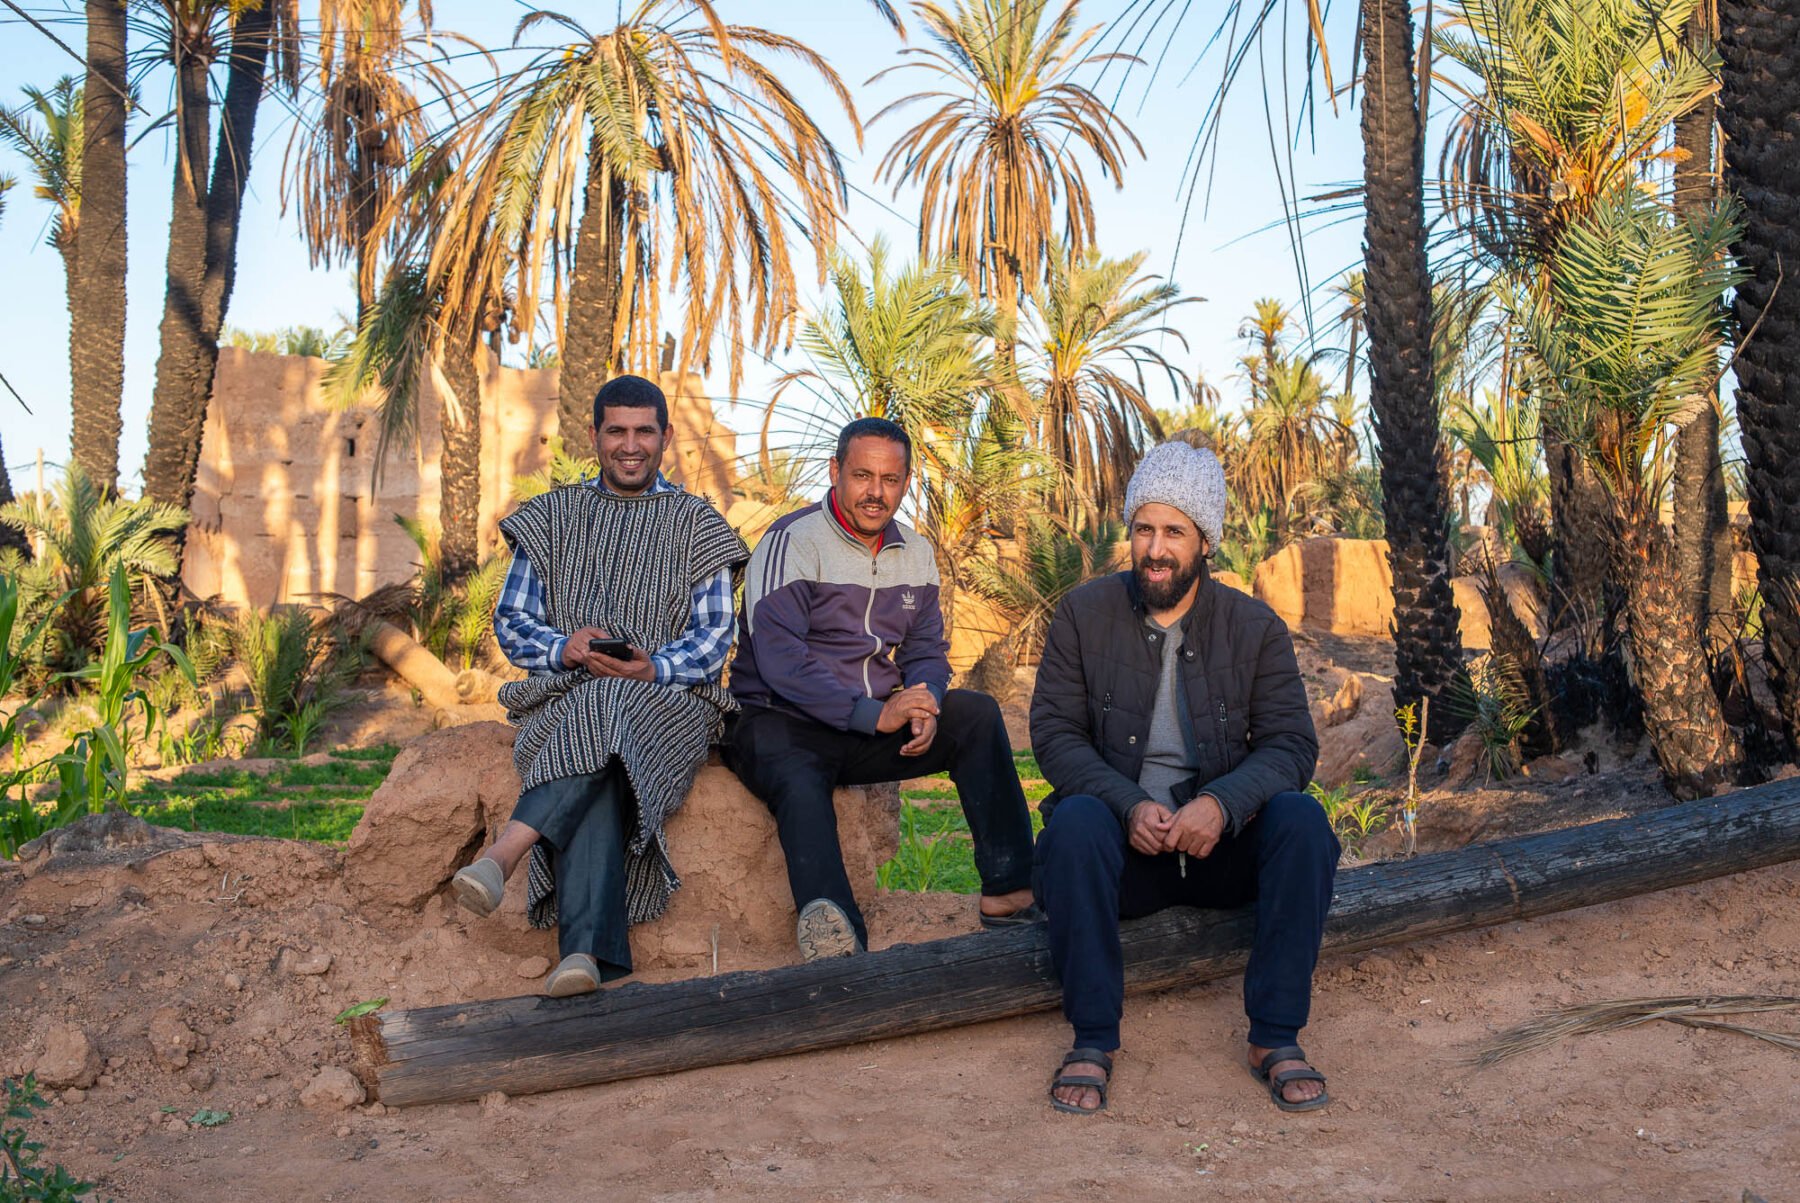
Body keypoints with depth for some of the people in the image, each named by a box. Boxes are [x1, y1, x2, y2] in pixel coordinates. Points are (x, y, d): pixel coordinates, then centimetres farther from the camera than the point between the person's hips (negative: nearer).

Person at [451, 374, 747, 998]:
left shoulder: (696, 524, 15)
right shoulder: (552, 517, 21)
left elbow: (713, 637, 6)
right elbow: (511, 622, 15)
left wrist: (654, 667, -16)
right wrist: (565, 647, -8)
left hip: (667, 695, -1)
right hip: (563, 693, 1)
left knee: (607, 714, -39)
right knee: (599, 784, -35)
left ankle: (501, 854, -51)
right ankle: (589, 957, -51)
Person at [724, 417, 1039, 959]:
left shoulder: (914, 553, 12)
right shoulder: (792, 543, -10)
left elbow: (926, 650, 14)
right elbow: (779, 660, -19)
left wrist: (924, 707, -11)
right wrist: (873, 714, -26)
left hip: (873, 726, 6)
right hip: (782, 723, -5)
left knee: (976, 713, -15)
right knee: (802, 790, -37)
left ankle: (1008, 892, -19)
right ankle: (837, 941, -54)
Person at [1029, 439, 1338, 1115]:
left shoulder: (1255, 627, 3)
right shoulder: (1084, 614, 1)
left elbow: (1291, 744, -4)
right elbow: (1054, 733, -6)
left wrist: (1222, 803, -25)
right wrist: (1130, 805, -23)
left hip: (1221, 840, 1)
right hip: (1122, 841, -1)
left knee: (1302, 819, -27)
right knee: (1075, 822, -34)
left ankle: (1276, 1036, -20)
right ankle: (1093, 1040, -25)